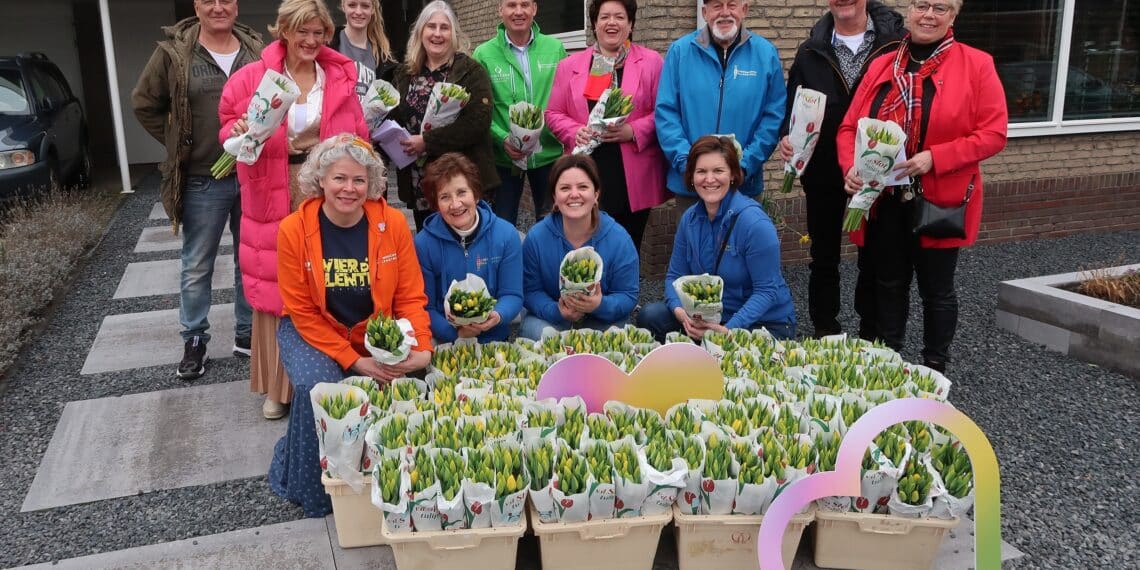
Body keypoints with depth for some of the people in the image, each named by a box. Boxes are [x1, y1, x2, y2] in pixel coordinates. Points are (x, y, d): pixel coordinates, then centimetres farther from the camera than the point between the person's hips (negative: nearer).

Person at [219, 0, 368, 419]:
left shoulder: (340, 77, 5)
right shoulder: (253, 76, 0)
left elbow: (356, 139, 8)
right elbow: (229, 122, 7)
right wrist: (238, 132, -16)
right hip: (274, 197, -1)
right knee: (275, 287, 4)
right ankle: (277, 385, 17)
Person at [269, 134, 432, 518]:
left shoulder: (393, 223, -10)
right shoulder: (293, 230, -14)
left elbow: (410, 297, -5)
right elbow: (303, 312, -12)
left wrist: (422, 349, -22)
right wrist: (353, 361, -21)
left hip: (378, 335, 2)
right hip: (314, 332, -1)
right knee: (317, 386, -28)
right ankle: (308, 485, -2)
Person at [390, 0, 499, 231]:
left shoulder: (471, 71, -4)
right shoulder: (405, 73, 12)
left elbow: (478, 121, -16)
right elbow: (394, 118, 17)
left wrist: (427, 141, -19)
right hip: (419, 182, 5)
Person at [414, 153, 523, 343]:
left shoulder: (506, 235, -1)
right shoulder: (423, 244, -5)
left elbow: (512, 295, 2)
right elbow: (425, 307, -2)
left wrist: (498, 316, -20)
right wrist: (456, 333, -18)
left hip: (496, 339, 1)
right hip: (445, 344, -1)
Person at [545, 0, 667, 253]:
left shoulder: (651, 62, 5)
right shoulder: (569, 66, 10)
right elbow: (553, 113, 11)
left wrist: (633, 131, -15)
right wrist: (576, 132, -8)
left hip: (633, 177, -1)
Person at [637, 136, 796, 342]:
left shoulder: (755, 223, -20)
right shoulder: (690, 218, 0)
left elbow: (767, 291, -21)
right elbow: (675, 276, 3)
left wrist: (729, 329, -32)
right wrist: (680, 312, -19)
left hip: (767, 323, -5)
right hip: (712, 315, 6)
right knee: (650, 317, -12)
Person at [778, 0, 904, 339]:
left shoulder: (896, 43, -5)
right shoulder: (812, 51, 5)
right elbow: (793, 103, 7)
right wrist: (786, 135, -12)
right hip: (823, 171, 2)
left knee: (874, 258, 9)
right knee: (824, 257, 12)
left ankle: (872, 336, 23)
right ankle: (824, 333, 25)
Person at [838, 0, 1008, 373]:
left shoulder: (976, 64, -5)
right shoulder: (881, 66, 7)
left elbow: (993, 134, -9)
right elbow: (849, 127, 6)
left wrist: (934, 158, -21)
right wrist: (851, 167, -14)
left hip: (940, 201, -3)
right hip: (882, 200, 3)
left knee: (936, 289, 10)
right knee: (889, 284, 15)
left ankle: (935, 369, 27)